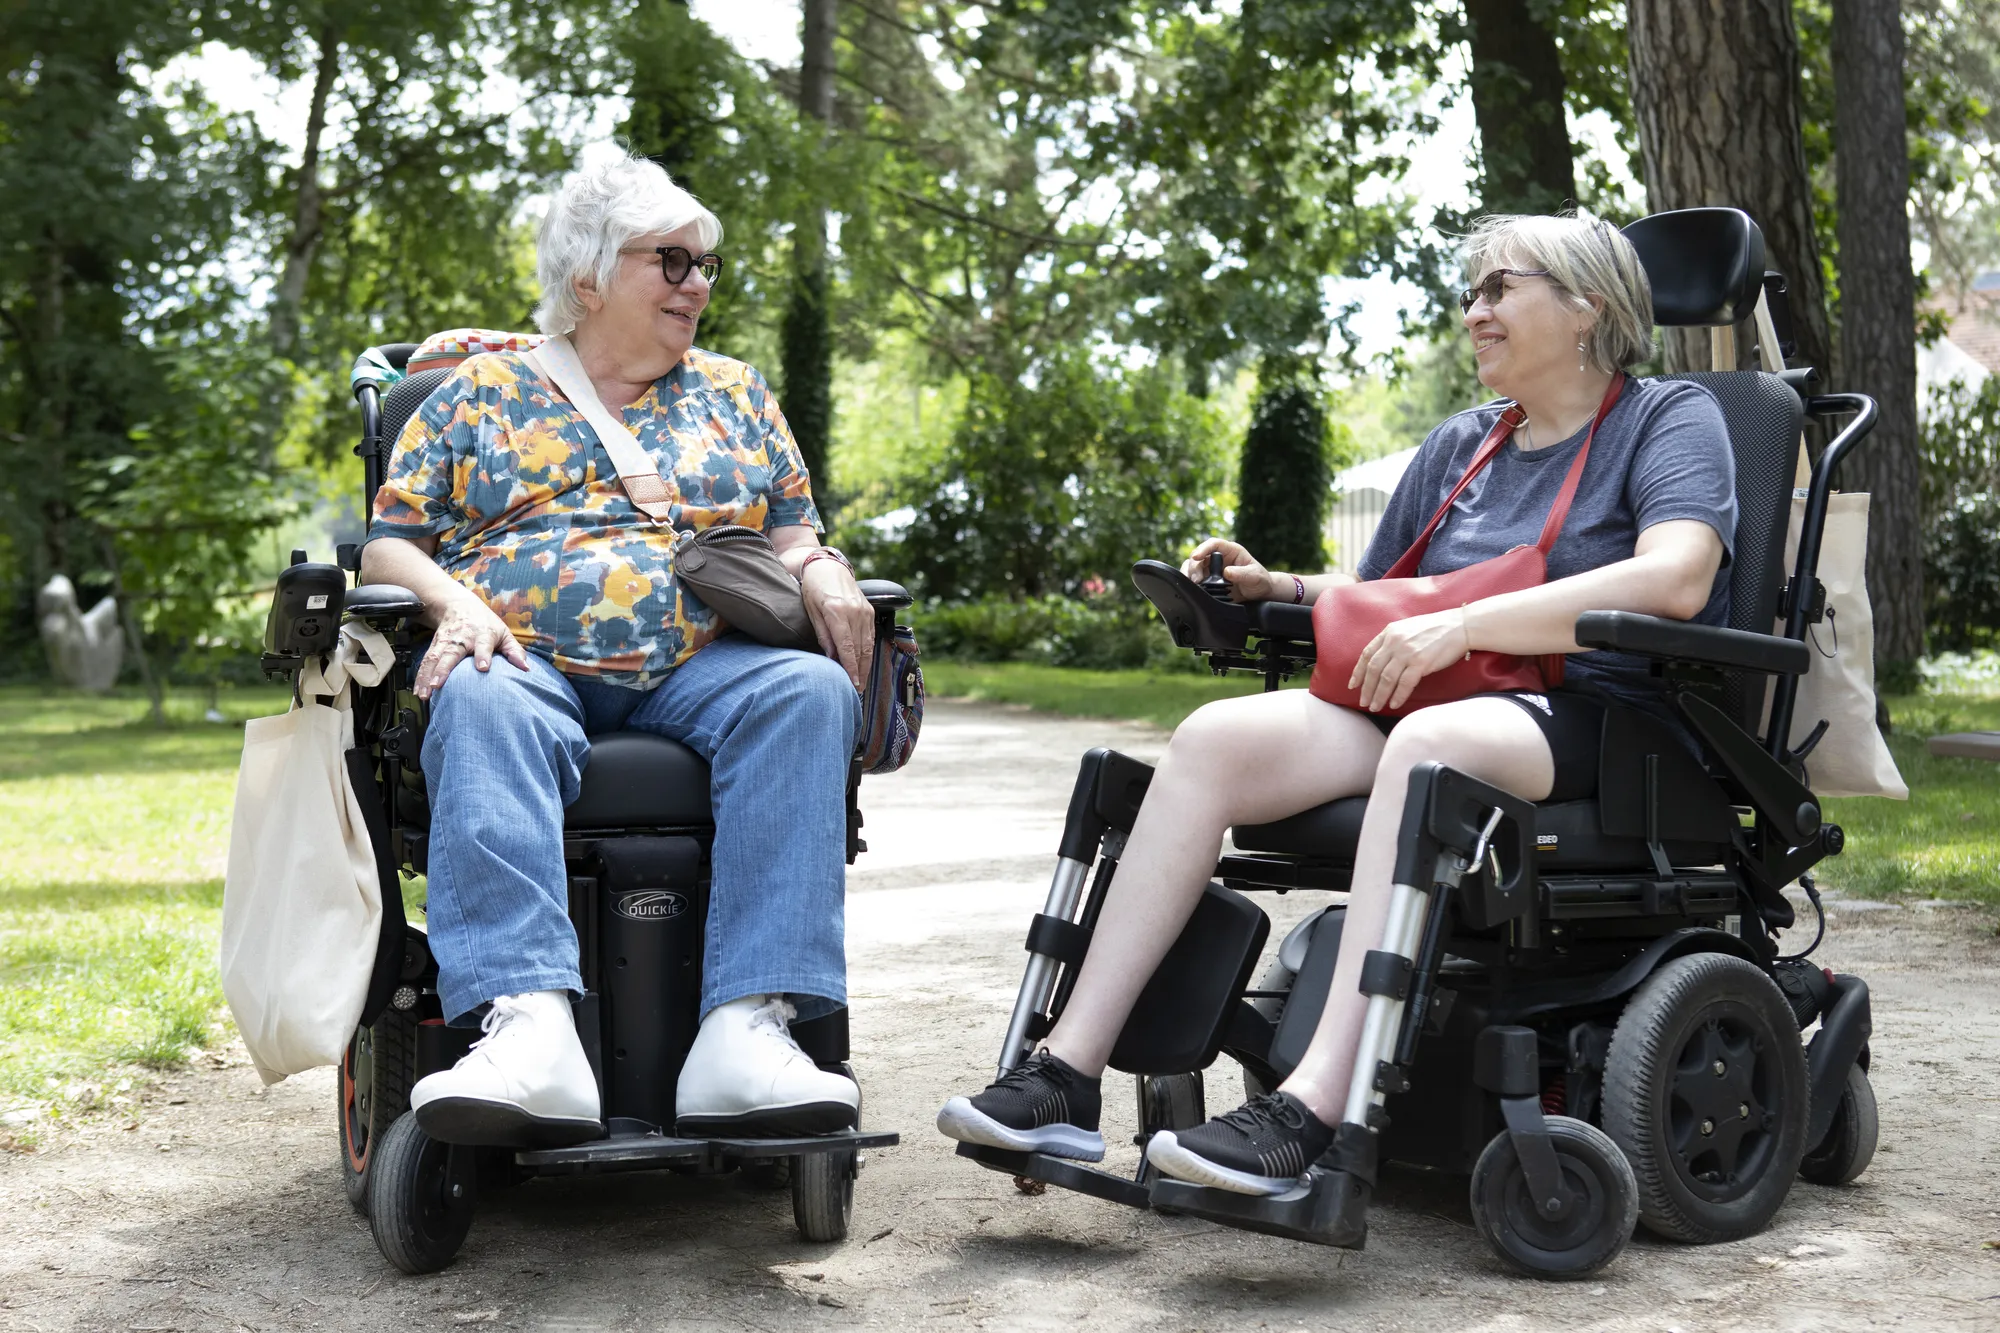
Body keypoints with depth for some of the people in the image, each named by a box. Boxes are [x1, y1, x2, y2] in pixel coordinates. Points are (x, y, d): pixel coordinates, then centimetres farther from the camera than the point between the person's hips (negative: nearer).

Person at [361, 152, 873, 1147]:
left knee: (812, 692, -32)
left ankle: (746, 1028, -45)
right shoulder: (482, 391, 18)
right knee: (482, 705, -38)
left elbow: (792, 530, 22)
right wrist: (454, 602, -9)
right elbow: (391, 543, 13)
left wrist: (820, 570, -2)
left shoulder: (735, 395, 26)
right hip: (522, 654, -1)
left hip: (698, 667, 2)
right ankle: (530, 1031, -54)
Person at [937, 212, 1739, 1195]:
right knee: (1216, 736, -20)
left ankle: (1311, 1108, -48)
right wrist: (1276, 588, 10)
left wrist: (1464, 622, -23)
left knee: (1429, 742, -40)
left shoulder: (1672, 418, 4)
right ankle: (1066, 1074, -27)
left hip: (1592, 721, -6)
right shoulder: (1459, 446, 24)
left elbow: (1675, 578, -17)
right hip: (1420, 707, 6)